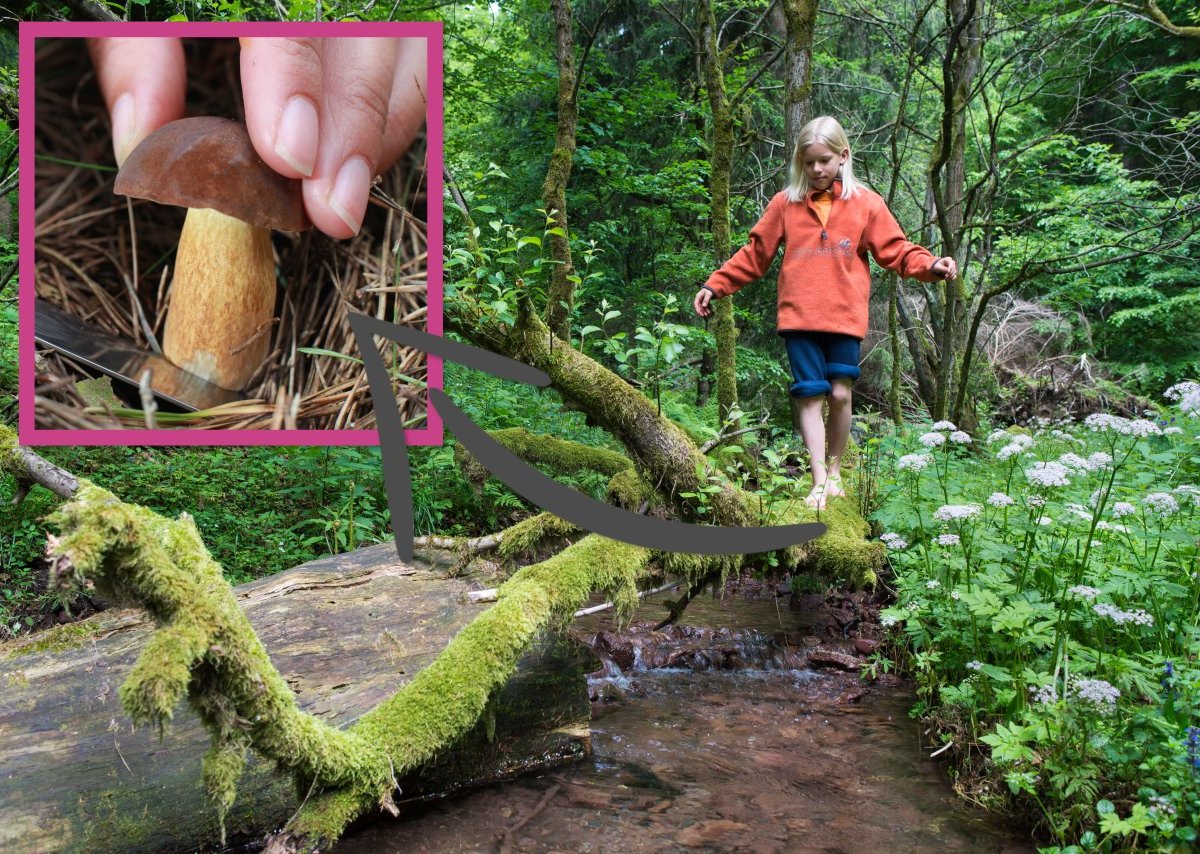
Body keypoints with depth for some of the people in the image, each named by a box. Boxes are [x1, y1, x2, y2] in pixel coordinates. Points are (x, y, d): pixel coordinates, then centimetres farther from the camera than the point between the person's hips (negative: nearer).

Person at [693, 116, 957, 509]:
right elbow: (754, 255, 12)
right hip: (798, 316, 0)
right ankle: (819, 482, 5)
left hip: (845, 315, 0)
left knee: (841, 393, 2)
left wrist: (930, 265, -13)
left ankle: (835, 471, 22)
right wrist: (716, 285, 7)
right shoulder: (785, 203, 8)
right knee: (810, 396, -1)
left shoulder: (865, 203, 7)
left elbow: (896, 250, 5)